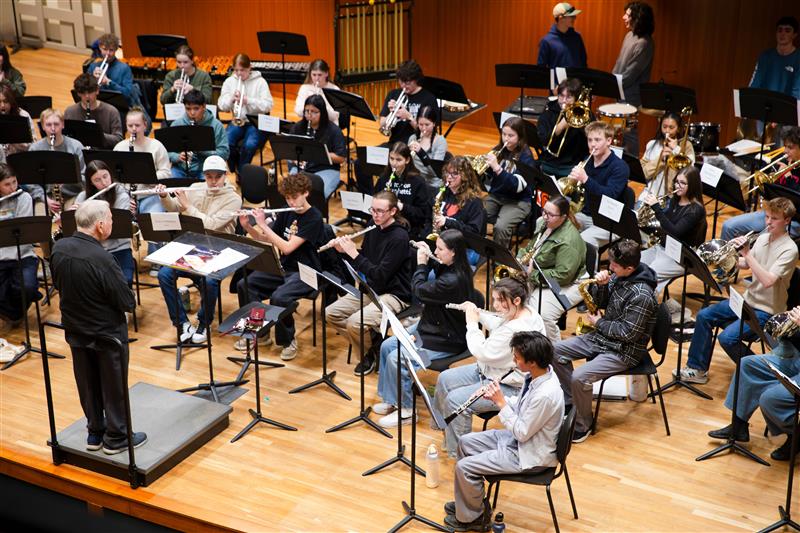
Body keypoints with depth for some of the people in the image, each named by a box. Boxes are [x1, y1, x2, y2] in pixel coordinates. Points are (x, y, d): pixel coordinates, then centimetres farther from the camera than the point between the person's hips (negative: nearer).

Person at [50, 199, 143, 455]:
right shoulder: (102, 259, -31)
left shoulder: (59, 249, -9)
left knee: (87, 384, 21)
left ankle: (95, 432, 36)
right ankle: (116, 438, 26)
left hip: (75, 330, 6)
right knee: (114, 386, 12)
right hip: (107, 334, -6)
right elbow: (128, 303, -24)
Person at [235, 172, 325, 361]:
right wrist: (247, 226, -5)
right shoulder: (286, 213, 6)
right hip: (283, 267, 7)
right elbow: (265, 240, 12)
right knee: (244, 285, -9)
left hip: (305, 273, -7)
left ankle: (288, 340, -7)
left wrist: (263, 225, -20)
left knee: (278, 297, -32)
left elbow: (287, 247, -24)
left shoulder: (314, 218, -16)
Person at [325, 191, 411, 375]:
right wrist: (344, 251, -5)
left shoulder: (399, 237, -20)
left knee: (355, 322, -28)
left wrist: (354, 253, -24)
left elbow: (380, 276, -24)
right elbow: (361, 262, 14)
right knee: (331, 313, -4)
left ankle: (369, 355, 4)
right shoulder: (373, 229, 4)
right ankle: (367, 349, 8)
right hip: (371, 289, 8)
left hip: (393, 295, -8)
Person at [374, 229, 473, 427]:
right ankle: (391, 399, 18)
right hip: (430, 326, 10)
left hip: (445, 340, -10)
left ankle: (406, 410, -1)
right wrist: (425, 260, 3)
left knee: (396, 358, -18)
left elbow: (419, 291, -19)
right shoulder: (446, 267, -1)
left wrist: (421, 263, -7)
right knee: (387, 346, 6)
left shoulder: (453, 280, -30)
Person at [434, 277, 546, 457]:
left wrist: (472, 323, -15)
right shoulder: (526, 311, -3)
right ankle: (443, 428, 29)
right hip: (494, 370, 11)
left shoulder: (517, 330, -33)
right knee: (445, 379, 11)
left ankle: (457, 452, -3)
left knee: (455, 400, -20)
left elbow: (481, 353, -27)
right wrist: (478, 313, 1)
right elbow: (499, 326, 15)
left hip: (512, 388, -11)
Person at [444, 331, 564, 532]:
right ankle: (466, 500, 27)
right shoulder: (538, 373, -7)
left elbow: (522, 433, -25)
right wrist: (498, 398, -5)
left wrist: (501, 403, -21)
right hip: (520, 438, 10)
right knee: (465, 442, 15)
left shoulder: (546, 394, -34)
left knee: (465, 467, -12)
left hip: (529, 455, -10)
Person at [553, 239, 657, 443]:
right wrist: (601, 285, -13)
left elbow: (628, 333, -25)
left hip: (624, 351, -9)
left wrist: (599, 323, -11)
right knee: (556, 350, 4)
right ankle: (571, 400, 18)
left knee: (580, 377, -26)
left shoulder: (642, 296, -28)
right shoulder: (617, 276, -2)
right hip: (602, 337, 9)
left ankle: (582, 425, -2)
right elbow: (600, 303, 9)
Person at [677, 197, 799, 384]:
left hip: (767, 310, -8)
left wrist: (747, 253, -30)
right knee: (704, 316, -1)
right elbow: (746, 264, 15)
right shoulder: (763, 238, 4)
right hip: (748, 299, 8)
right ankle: (697, 369, 9)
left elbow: (768, 281, -30)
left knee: (727, 337, -23)